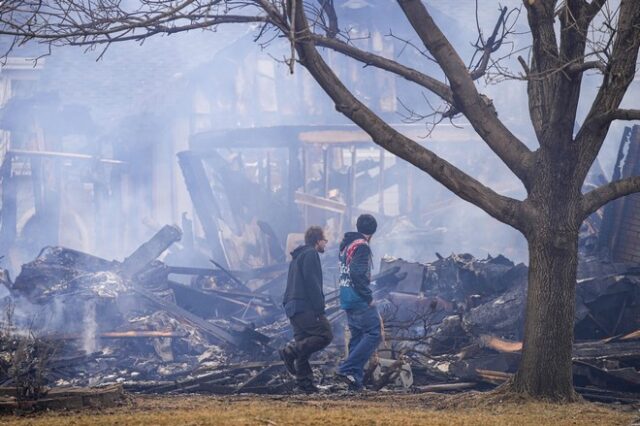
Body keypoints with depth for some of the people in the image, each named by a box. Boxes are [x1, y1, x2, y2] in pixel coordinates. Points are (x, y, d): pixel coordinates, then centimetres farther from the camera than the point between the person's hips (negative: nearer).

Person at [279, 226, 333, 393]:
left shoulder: (297, 257, 26)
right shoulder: (311, 254, -5)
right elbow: (312, 283, -16)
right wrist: (320, 307, -18)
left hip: (292, 307, 10)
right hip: (306, 307, -10)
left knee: (303, 343, 9)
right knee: (325, 335, -13)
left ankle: (304, 381, 4)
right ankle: (290, 351, -20)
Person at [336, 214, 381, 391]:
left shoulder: (346, 245, 16)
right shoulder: (361, 246, -13)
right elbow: (357, 274, -25)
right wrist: (368, 297, -17)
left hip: (347, 300, 9)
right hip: (360, 300, -9)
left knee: (357, 337, 13)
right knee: (373, 334, -7)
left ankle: (355, 379, 10)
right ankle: (346, 370, -15)